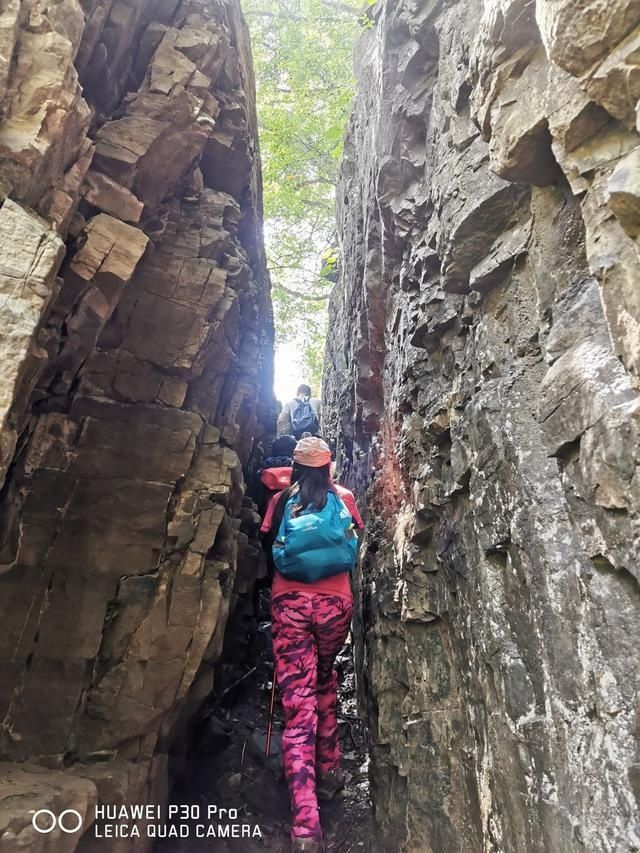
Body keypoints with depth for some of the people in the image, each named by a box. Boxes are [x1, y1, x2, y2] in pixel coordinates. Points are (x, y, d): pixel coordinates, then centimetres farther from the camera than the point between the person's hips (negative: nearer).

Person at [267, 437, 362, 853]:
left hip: (291, 602, -1)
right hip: (334, 602, 2)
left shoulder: (282, 500, 3)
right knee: (325, 682, 27)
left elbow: (270, 538, 17)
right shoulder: (343, 498, 5)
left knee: (297, 703, 0)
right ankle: (329, 769, 34)